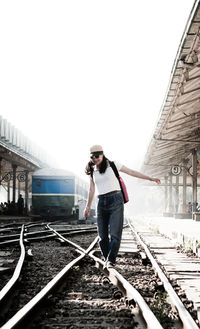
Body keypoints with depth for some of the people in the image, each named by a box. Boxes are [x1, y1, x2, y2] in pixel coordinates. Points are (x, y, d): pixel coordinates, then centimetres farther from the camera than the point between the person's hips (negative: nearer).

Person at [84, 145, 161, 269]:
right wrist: (88, 206, 22)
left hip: (116, 200, -4)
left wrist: (150, 178, 1)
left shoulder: (112, 164, 0)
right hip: (102, 203, 4)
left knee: (115, 233, -14)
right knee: (103, 236, 3)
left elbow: (132, 172, 3)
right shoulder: (93, 170, 12)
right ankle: (107, 260, 15)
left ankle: (111, 260, -10)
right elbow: (92, 189, 20)